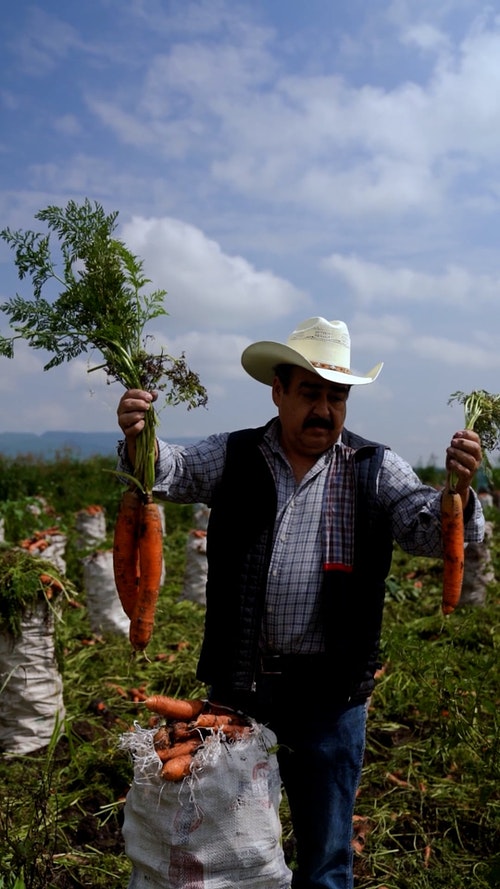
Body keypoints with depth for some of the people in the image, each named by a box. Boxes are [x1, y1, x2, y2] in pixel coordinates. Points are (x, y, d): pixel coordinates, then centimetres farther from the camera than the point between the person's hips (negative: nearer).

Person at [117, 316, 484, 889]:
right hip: (236, 681, 2)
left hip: (329, 692, -1)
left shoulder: (376, 471, -1)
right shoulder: (232, 458, 1)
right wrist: (139, 440, -33)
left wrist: (457, 491, -31)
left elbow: (429, 531, -9)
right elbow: (171, 471, -10)